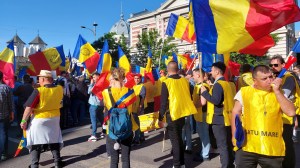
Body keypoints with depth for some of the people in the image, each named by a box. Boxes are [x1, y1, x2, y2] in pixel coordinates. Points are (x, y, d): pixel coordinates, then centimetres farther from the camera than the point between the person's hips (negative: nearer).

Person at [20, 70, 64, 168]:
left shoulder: (38, 91, -20)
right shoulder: (60, 89, -7)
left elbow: (29, 108, -17)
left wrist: (24, 121, -6)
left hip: (39, 119, -4)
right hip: (54, 118, 4)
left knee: (35, 142, 9)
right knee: (54, 140, 16)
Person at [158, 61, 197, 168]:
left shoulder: (166, 82, -14)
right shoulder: (185, 81, 2)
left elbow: (163, 102, -14)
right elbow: (188, 98, 11)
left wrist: (160, 118, -7)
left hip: (172, 115, -6)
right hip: (182, 113, 6)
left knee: (174, 140, 4)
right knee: (179, 138, 19)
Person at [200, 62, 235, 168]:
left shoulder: (218, 84, -16)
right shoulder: (227, 83, 13)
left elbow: (216, 100, -26)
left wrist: (204, 92, -14)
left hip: (219, 119, -9)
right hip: (227, 118, 10)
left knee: (222, 145, -2)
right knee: (228, 144, 17)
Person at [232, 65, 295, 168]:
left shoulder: (278, 94, 7)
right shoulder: (244, 92, 1)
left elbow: (291, 112, -7)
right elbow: (236, 113, 3)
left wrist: (277, 91, -10)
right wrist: (235, 135, -7)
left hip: (273, 149, 2)